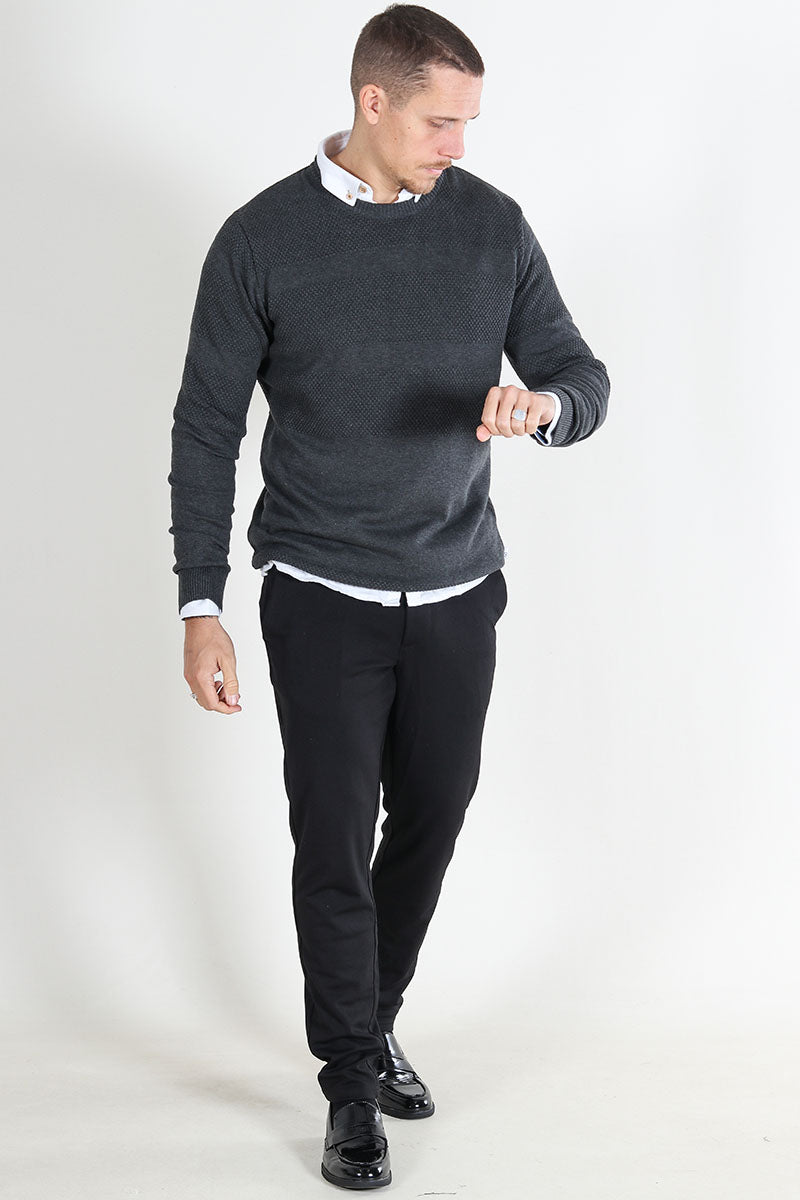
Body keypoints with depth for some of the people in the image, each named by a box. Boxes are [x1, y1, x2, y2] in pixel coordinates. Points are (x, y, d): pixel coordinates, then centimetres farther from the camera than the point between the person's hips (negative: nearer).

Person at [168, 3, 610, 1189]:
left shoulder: (493, 224, -1)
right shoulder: (262, 240, -8)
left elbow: (582, 378, 2)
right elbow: (207, 431, -3)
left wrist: (542, 404, -23)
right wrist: (200, 606, -7)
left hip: (458, 590, 3)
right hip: (320, 596, -3)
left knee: (430, 823, 13)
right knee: (335, 841, -1)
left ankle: (374, 1020, 36)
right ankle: (353, 1084, 17)